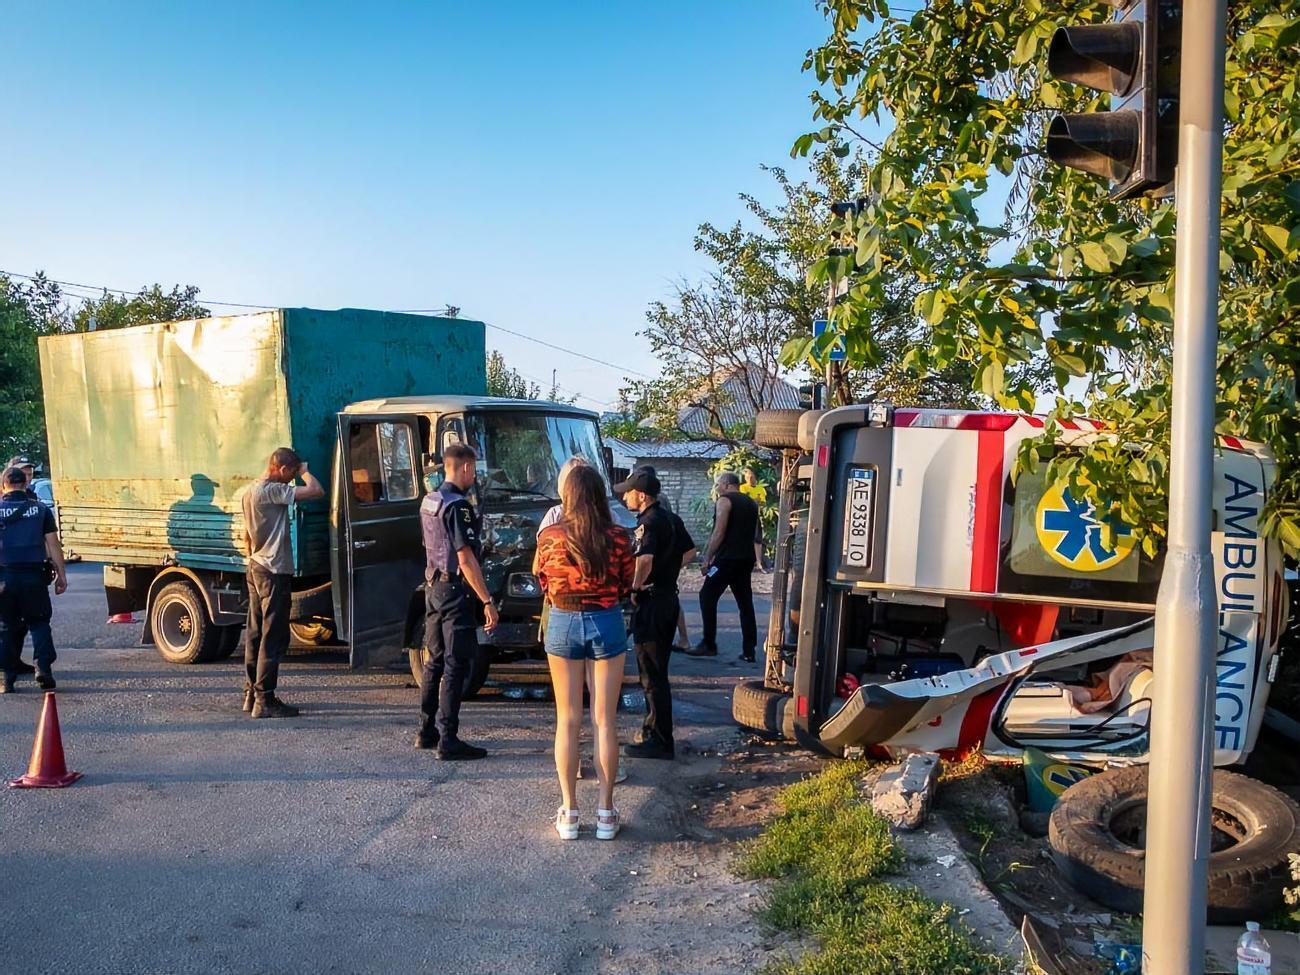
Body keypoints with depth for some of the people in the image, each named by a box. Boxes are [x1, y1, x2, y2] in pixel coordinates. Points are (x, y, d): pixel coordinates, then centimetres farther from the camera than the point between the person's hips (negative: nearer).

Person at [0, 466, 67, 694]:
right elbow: (53, 545, 0)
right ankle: (43, 669, -4)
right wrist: (61, 574, 5)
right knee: (39, 623, 10)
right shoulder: (41, 510, 1)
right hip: (33, 575, 0)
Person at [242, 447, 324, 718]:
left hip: (256, 568, 10)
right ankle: (265, 701, -3)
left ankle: (251, 694, 21)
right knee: (273, 637, -5)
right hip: (274, 572, -10)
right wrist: (305, 471, -6)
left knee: (255, 634, 14)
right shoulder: (272, 491, -18)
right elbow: (316, 491, -24)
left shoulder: (250, 491, 12)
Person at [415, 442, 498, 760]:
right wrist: (487, 601, -21)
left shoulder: (428, 501, 11)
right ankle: (448, 741, -2)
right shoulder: (457, 506, -18)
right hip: (454, 590, -9)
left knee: (435, 660, 16)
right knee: (455, 666, -5)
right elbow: (466, 559, -22)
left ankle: (427, 731, 24)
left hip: (432, 587, 9)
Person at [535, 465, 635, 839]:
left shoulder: (549, 537, -9)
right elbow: (626, 587, 2)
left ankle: (568, 812, 14)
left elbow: (541, 581, 6)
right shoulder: (618, 537, -9)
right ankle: (605, 812, 13)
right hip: (607, 624, 0)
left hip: (563, 624, 0)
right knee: (605, 720, 7)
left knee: (568, 720, 10)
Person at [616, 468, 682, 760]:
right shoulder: (666, 519, 15)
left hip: (652, 604, -10)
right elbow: (679, 557, 26)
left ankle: (660, 741, 2)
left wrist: (635, 586, -21)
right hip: (668, 598, 10)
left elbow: (645, 559, -34)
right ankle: (654, 728, 31)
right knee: (656, 672, 19)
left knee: (653, 674, -3)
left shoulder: (649, 522, -17)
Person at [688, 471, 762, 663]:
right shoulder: (751, 502, 17)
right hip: (746, 559, 8)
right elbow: (757, 535, 19)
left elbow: (719, 533, -14)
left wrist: (707, 558, -11)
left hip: (727, 559, -8)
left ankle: (709, 644, -2)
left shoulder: (724, 501, -6)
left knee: (707, 597, 0)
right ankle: (749, 651, 6)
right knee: (745, 603, 8)